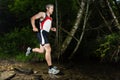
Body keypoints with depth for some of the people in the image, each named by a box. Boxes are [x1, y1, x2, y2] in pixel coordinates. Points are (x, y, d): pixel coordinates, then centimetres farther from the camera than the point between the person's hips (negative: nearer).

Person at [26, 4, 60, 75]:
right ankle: (50, 68, -15)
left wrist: (52, 29, 10)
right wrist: (34, 27, -20)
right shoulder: (43, 14, 0)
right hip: (42, 33, -9)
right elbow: (33, 18, -5)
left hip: (46, 34, 9)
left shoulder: (50, 18, 22)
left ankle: (30, 50, 40)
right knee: (48, 49, -16)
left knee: (41, 51, 15)